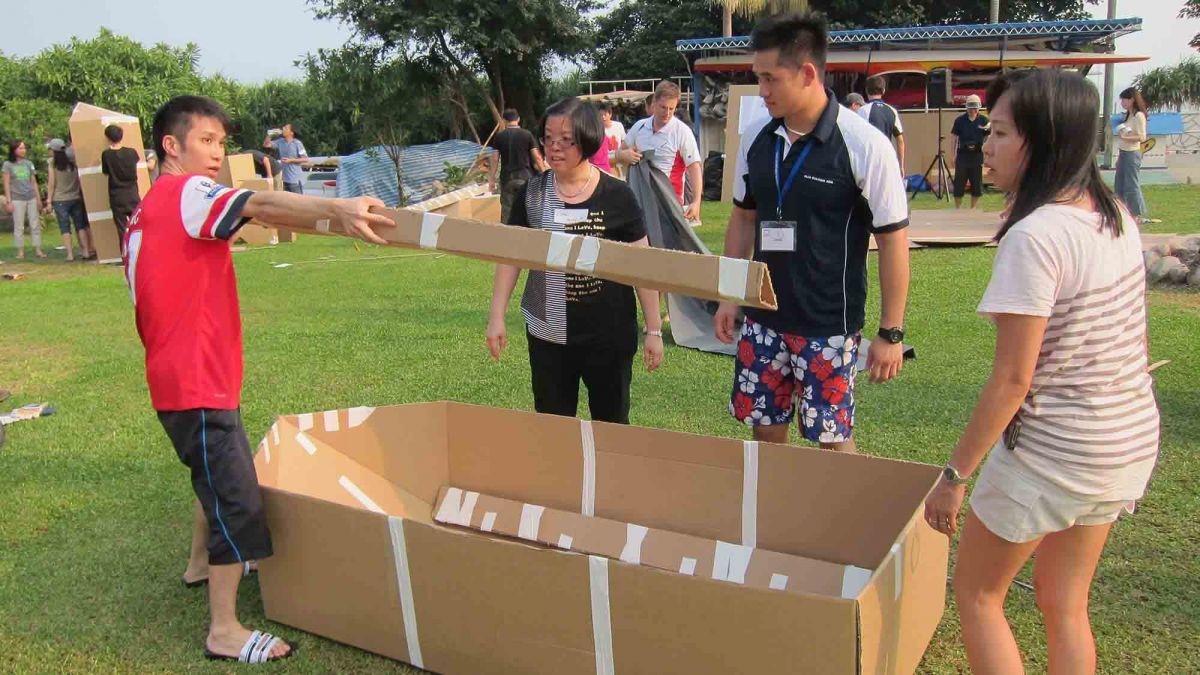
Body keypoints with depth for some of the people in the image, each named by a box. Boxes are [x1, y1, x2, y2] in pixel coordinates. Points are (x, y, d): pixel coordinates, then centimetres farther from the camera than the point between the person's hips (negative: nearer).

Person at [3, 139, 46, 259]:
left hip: (31, 198, 3)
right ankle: (20, 251, 4)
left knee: (35, 225, 2)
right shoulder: (8, 165, 0)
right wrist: (8, 201, -6)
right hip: (17, 200, -3)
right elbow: (6, 184, -1)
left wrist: (39, 199, 11)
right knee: (18, 226, -1)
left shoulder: (28, 163, 9)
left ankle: (37, 250, 7)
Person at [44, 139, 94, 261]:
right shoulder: (72, 161, 4)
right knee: (80, 225, 7)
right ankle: (86, 251, 5)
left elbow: (51, 183, -5)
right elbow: (79, 179, 4)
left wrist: (49, 200, 0)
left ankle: (70, 254, -1)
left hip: (60, 200, -3)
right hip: (76, 198, 3)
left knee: (65, 227, 2)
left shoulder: (52, 163, -5)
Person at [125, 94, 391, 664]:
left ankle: (205, 560, 48)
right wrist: (336, 208, -48)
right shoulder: (189, 192, -13)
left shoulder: (149, 207, 17)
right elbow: (261, 203, -33)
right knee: (237, 499, -7)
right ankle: (224, 632, 2)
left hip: (178, 374, 10)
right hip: (198, 380, -10)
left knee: (219, 480, 28)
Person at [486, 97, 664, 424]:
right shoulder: (532, 193, 1)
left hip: (609, 335, -2)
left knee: (611, 424, 11)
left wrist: (654, 330, -3)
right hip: (548, 335, 2)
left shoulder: (617, 196, -7)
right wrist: (496, 317, 3)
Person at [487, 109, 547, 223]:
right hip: (525, 177, -1)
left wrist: (491, 179, 4)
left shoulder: (498, 136, 2)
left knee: (506, 208, 6)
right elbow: (537, 157, -3)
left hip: (506, 177, 1)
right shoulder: (527, 135, 0)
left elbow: (493, 159, -1)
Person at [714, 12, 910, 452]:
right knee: (764, 429, 13)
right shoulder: (756, 138, 1)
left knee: (831, 440, 2)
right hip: (763, 317, 5)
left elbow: (893, 238, -10)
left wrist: (891, 333, -10)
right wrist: (729, 296, 10)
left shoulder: (864, 145, -14)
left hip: (830, 325, -5)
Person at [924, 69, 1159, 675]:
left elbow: (1012, 379, -23)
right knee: (1064, 606, 22)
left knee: (975, 590, 14)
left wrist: (954, 474, -15)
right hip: (1134, 440, 8)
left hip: (1053, 454, -8)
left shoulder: (1033, 236, -24)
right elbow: (1134, 338, 11)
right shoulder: (1117, 217, 2)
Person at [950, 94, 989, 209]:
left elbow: (989, 137, 6)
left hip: (977, 155, 1)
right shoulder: (960, 120, 0)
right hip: (962, 155, -1)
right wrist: (953, 155, -2)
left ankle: (973, 209, 18)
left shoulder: (984, 120, 2)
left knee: (977, 185, 6)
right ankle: (958, 208, 12)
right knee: (959, 184, 1)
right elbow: (954, 138, 3)